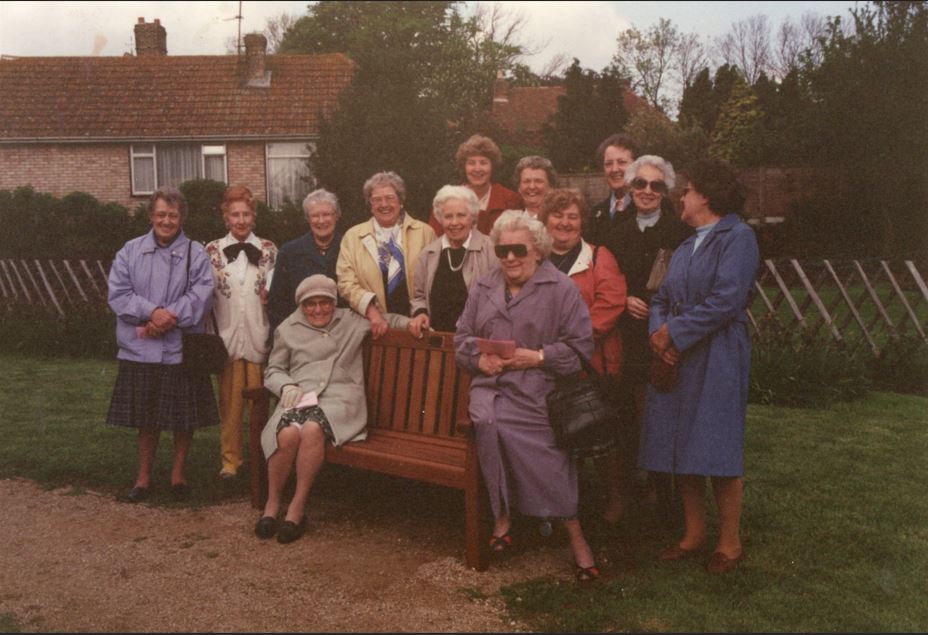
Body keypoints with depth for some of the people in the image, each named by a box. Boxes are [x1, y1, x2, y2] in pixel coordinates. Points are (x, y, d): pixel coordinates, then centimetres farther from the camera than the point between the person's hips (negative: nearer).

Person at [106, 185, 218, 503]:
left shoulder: (196, 254, -1)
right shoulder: (130, 251, 4)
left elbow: (200, 297, -10)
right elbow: (118, 294, -3)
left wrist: (168, 320, -19)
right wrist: (153, 312, -18)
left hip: (181, 349, -1)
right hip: (140, 350, 1)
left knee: (184, 417, 8)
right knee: (146, 417, 12)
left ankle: (178, 473, 26)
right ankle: (144, 475, 26)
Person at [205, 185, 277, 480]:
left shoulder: (269, 249, 6)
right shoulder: (212, 251, 4)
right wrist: (209, 337, -1)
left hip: (259, 336, 0)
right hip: (227, 336, 0)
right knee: (230, 402, 6)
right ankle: (230, 459, 17)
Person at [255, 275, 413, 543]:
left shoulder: (351, 321, 19)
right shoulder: (288, 330, 20)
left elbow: (384, 319, 29)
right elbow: (273, 371, 21)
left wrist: (411, 321, 10)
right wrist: (287, 386, -1)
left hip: (340, 398, -1)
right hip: (300, 397, 1)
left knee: (313, 428, -36)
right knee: (288, 434, -34)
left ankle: (297, 508, -21)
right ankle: (272, 504, -11)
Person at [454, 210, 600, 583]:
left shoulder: (561, 290, 3)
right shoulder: (483, 289, 18)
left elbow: (580, 346, -1)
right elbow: (462, 339, 21)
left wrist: (538, 357, -11)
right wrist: (479, 359, 1)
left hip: (538, 388, -4)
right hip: (490, 385, 4)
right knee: (489, 420, -27)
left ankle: (504, 515, -11)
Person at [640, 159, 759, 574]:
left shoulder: (737, 237, -7)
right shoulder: (686, 247, 19)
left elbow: (727, 299, -18)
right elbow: (662, 298, 14)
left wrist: (674, 332, -13)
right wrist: (658, 331, -7)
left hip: (717, 358, -8)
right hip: (676, 359, 8)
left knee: (717, 452, -3)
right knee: (681, 451, 9)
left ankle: (729, 543, 11)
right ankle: (694, 534, 22)